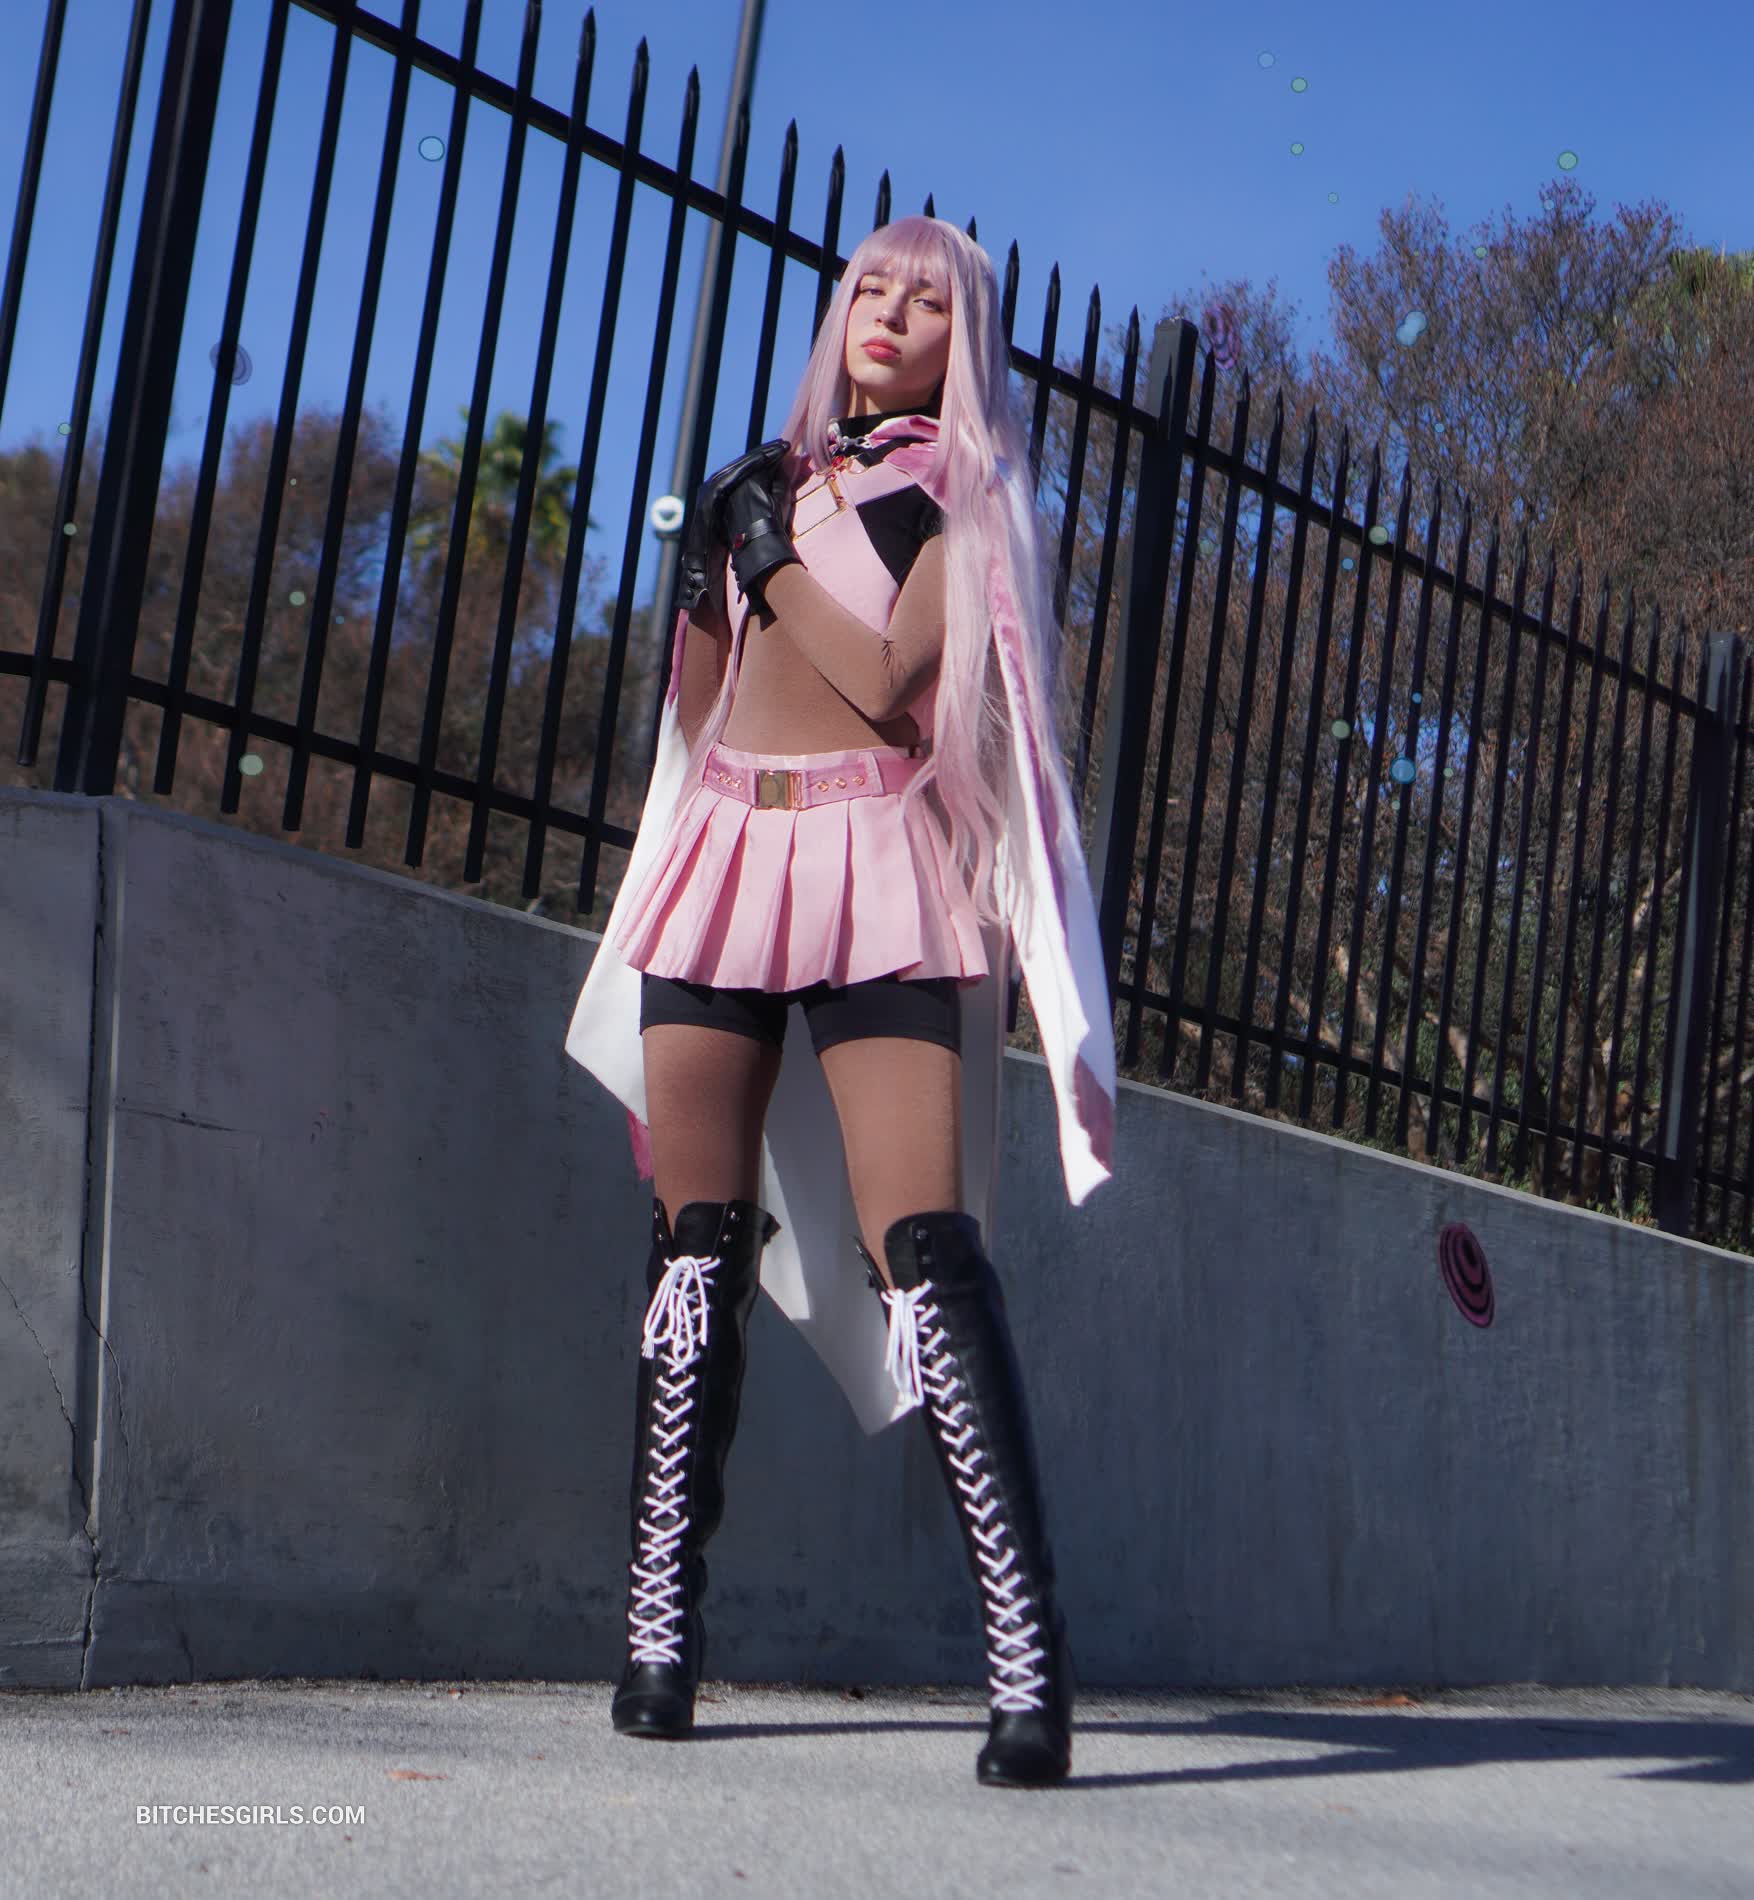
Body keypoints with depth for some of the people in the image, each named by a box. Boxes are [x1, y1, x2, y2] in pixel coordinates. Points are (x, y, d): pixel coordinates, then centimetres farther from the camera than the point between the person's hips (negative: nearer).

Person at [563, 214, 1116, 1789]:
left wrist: (767, 553, -1)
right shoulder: (770, 477, 20)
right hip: (722, 852, 5)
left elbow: (889, 681, -11)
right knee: (698, 1235, 3)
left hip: (873, 863, -5)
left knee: (923, 1241, -17)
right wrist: (702, 562, 10)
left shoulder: (961, 494, 6)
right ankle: (663, 1626, 11)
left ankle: (1028, 1650, -19)